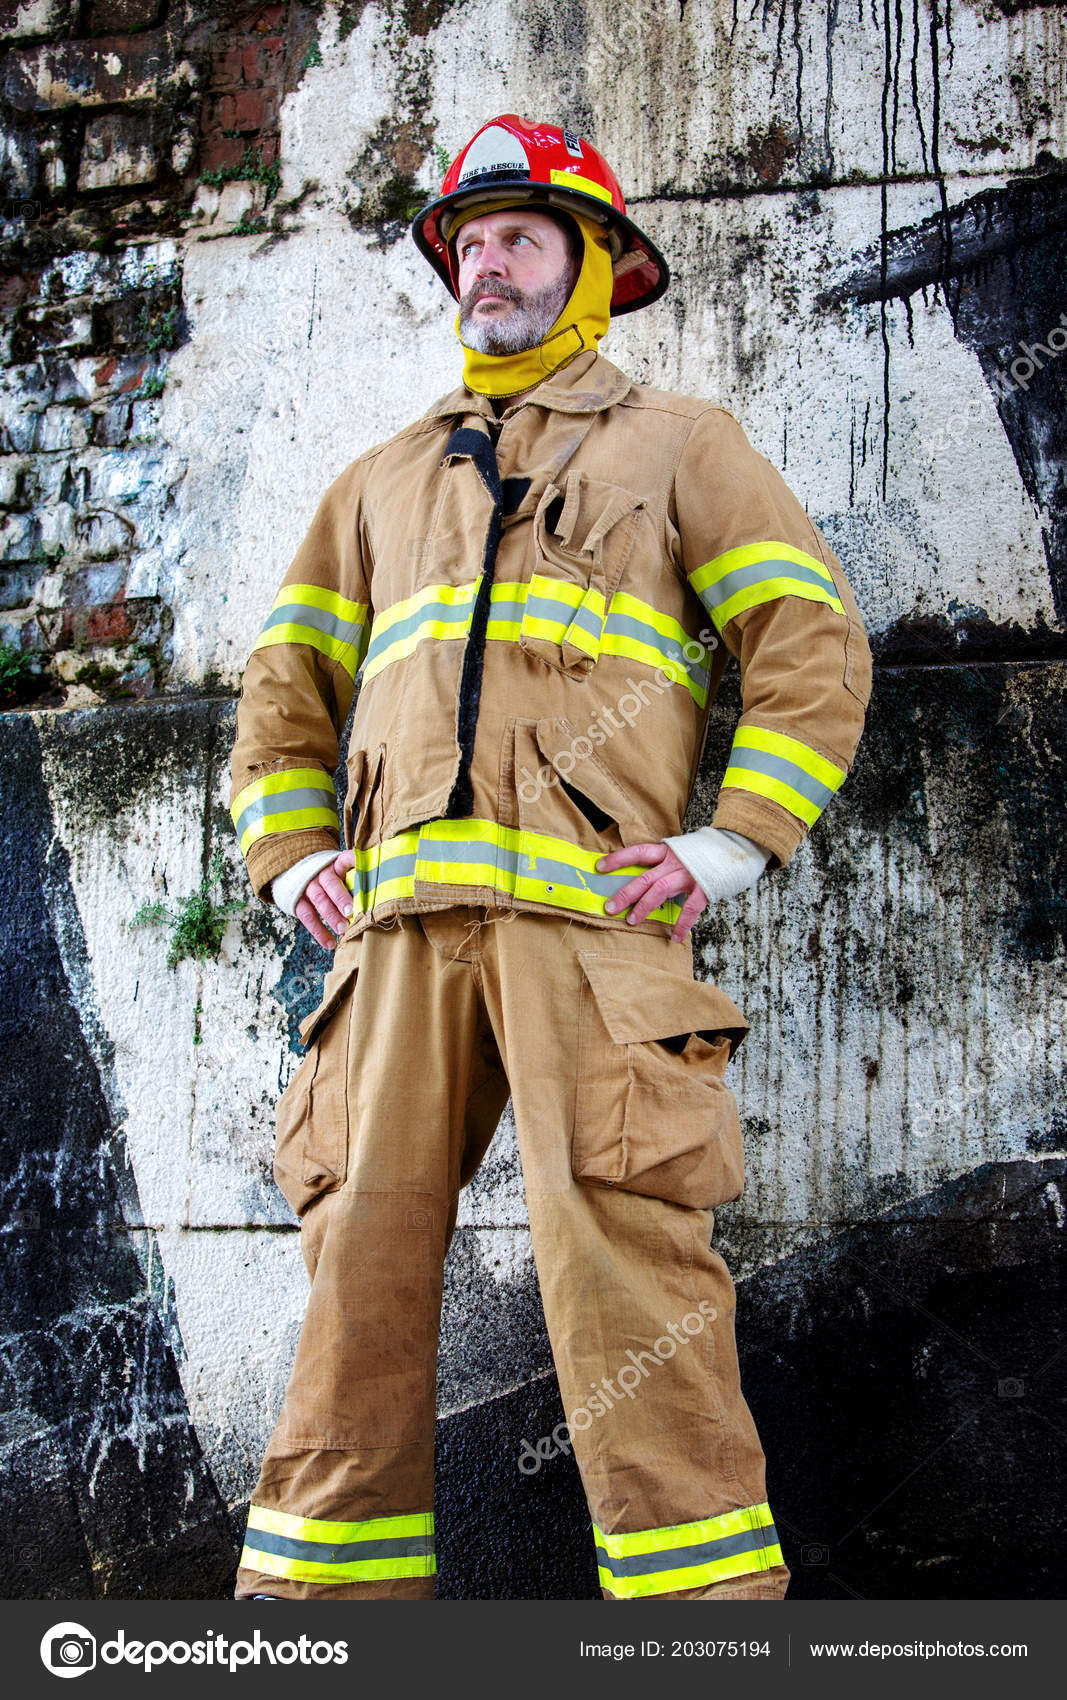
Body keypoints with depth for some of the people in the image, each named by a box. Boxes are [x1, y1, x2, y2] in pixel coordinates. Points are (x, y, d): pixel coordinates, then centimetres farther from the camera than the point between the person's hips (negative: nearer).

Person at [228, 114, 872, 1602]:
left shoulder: (674, 442, 15)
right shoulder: (385, 479, 27)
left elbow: (815, 640, 6)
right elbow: (288, 677, 28)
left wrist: (731, 845, -5)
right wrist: (290, 856, 13)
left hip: (592, 911, -4)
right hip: (404, 920, 4)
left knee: (625, 1258, -12)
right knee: (365, 1256, 1)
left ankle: (703, 1594, -6)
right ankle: (320, 1587, 8)